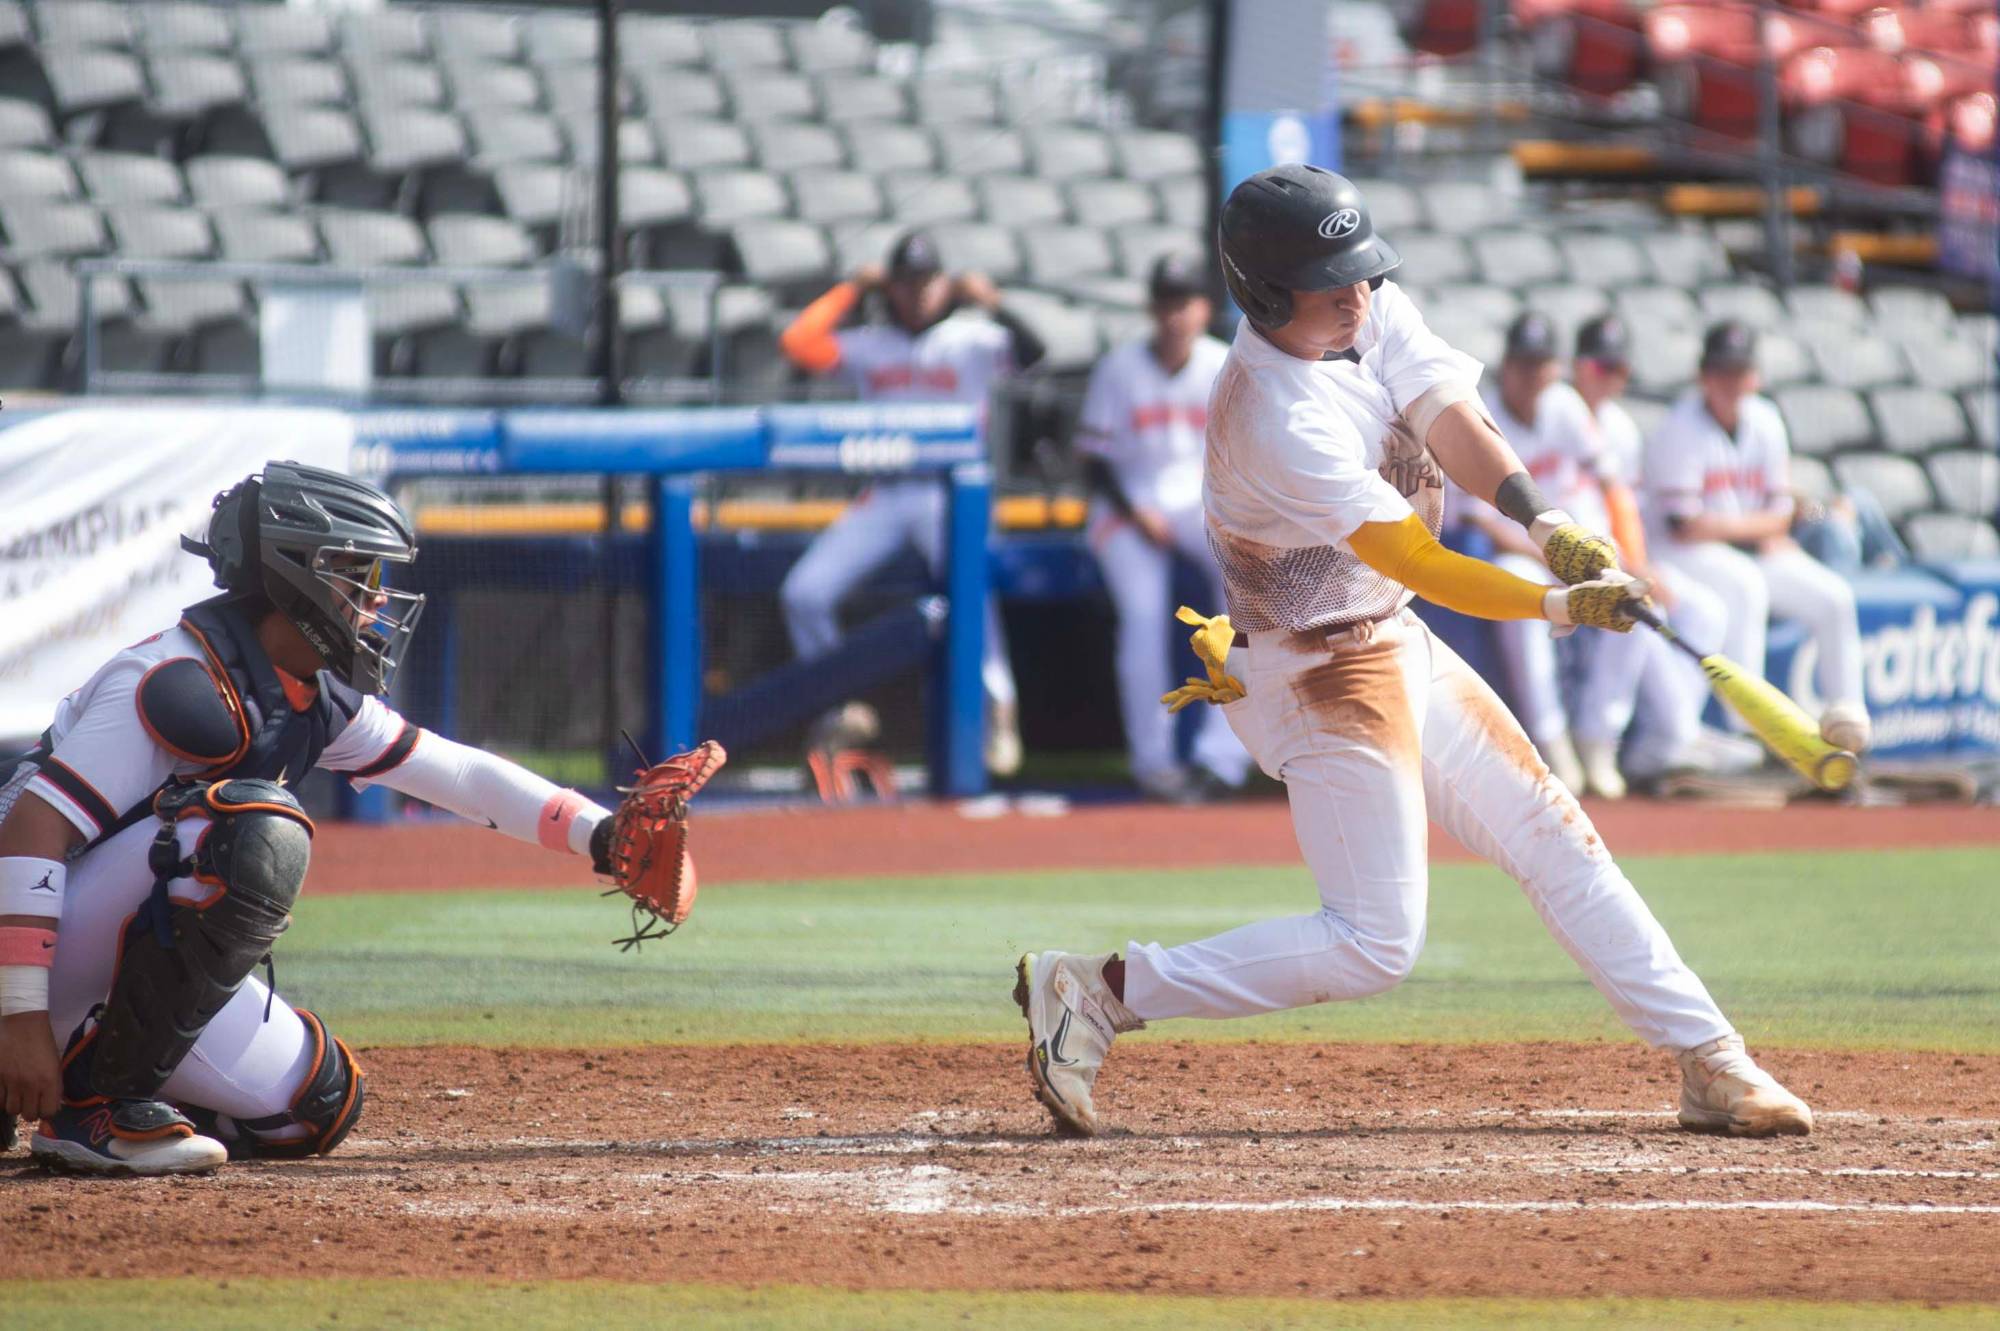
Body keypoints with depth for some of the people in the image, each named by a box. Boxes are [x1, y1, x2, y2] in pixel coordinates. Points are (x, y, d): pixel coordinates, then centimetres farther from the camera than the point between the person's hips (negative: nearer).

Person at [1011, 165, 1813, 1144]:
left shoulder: (1373, 311, -4)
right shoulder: (1279, 420, -30)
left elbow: (1447, 419, -15)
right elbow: (1419, 566, -31)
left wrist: (1542, 521, -31)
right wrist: (1561, 606, -34)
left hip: (1399, 649, 9)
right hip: (1318, 676, -9)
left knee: (1555, 841, 9)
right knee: (1372, 945, -10)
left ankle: (1707, 1062, 15)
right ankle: (1101, 991, -6)